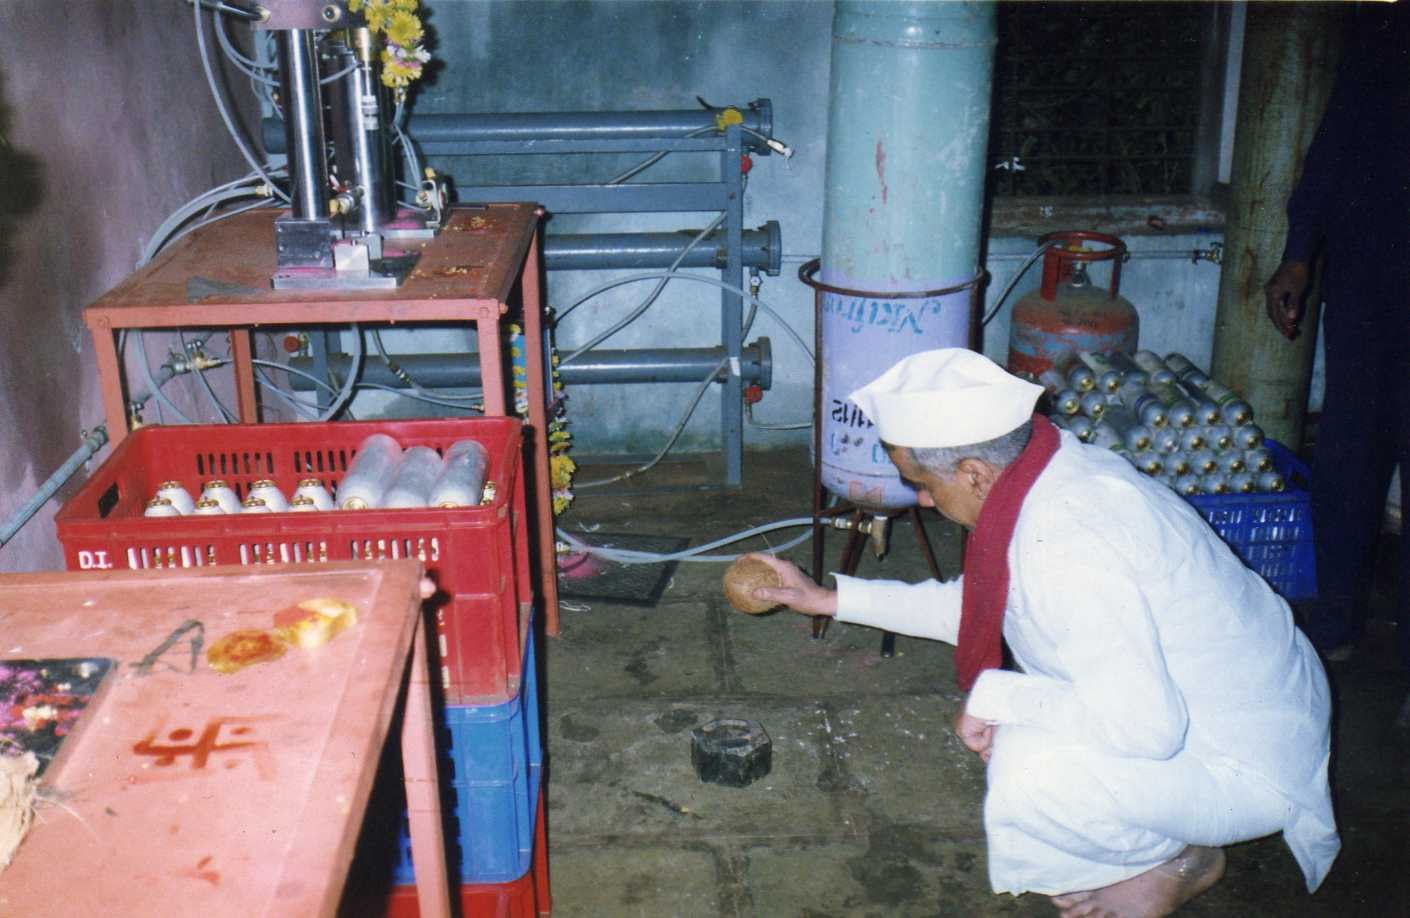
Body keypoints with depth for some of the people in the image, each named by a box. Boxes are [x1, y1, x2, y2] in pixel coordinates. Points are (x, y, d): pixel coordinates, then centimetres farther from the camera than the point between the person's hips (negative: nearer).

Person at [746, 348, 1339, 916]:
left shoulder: (1069, 543, -32)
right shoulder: (1057, 466, -2)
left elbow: (1146, 723, -37)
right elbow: (973, 606, 14)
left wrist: (996, 697, -24)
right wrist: (831, 599, 15)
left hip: (1254, 767, -9)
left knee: (1030, 765, -29)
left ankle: (1178, 860, 0)